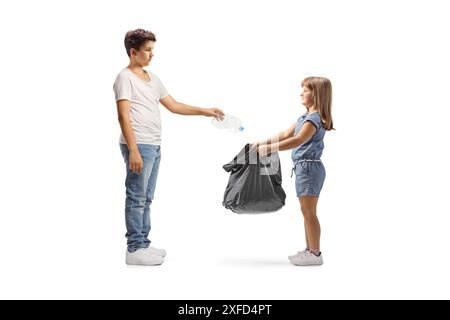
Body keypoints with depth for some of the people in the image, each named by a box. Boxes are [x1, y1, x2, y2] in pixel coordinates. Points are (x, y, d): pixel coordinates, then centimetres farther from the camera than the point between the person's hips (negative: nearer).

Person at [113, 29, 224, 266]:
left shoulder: (152, 78, 19)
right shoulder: (125, 78, -7)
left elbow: (174, 106, 22)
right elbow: (123, 116, -14)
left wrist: (205, 111, 16)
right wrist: (133, 150, -20)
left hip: (154, 146, 9)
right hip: (138, 146, -8)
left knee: (146, 199, 12)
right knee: (136, 198, -5)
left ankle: (143, 244, 20)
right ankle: (134, 250, 1)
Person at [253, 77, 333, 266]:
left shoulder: (315, 118, -15)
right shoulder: (306, 116, 17)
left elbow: (297, 140, -28)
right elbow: (286, 135, 18)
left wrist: (269, 148, -30)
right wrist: (264, 142, 10)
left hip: (309, 167, -10)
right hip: (304, 167, 10)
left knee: (309, 212, -5)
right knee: (307, 212, 14)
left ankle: (315, 254, 2)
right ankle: (310, 250, 22)